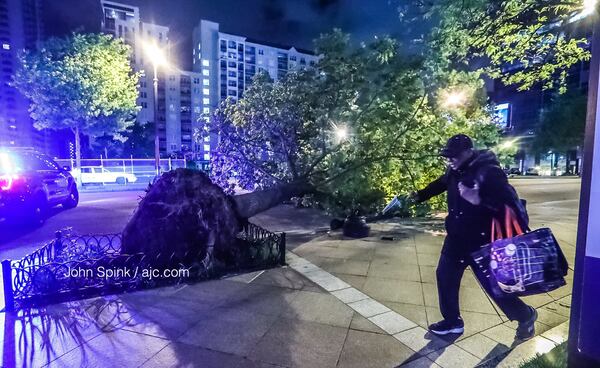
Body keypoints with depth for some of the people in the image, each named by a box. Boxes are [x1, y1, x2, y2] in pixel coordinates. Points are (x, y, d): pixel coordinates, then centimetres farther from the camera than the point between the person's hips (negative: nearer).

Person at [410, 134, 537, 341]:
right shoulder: (455, 171, 1)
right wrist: (419, 196, 24)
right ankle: (452, 322, 30)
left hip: (482, 241, -7)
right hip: (456, 238, 7)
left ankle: (525, 317, 37)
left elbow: (510, 202, -26)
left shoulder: (489, 172, -21)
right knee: (445, 276, 11)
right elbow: (440, 184, 21)